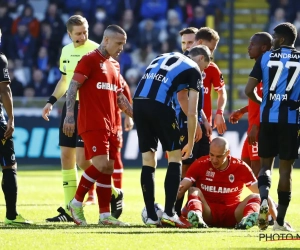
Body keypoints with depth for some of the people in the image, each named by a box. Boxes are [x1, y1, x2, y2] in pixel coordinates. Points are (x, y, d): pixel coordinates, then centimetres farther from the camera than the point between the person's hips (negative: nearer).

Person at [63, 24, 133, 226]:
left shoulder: (114, 65, 18)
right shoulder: (89, 60, -6)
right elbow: (73, 87, -10)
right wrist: (69, 116, -18)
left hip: (110, 126, 8)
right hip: (92, 124, -8)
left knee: (108, 169, 4)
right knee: (101, 165, -17)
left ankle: (105, 215, 5)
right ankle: (77, 203, -3)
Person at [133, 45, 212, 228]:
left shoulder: (164, 58, 30)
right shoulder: (194, 70, 12)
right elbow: (191, 113, 7)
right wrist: (190, 143, 15)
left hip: (138, 102, 6)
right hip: (159, 105, -5)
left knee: (148, 160, 12)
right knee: (175, 157, 9)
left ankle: (151, 217, 11)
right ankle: (169, 213, 1)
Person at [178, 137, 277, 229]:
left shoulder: (241, 167, 1)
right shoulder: (200, 164, -1)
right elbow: (181, 189, -8)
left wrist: (276, 218, -5)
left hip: (231, 216, 1)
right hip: (207, 213, -1)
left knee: (255, 197, -20)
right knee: (194, 191, -24)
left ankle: (248, 219, -56)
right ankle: (196, 216, -58)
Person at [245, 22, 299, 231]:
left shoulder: (266, 58, 3)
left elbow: (249, 90, 0)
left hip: (268, 118, 1)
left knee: (266, 163, 13)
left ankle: (264, 198, -17)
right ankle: (280, 220, 5)